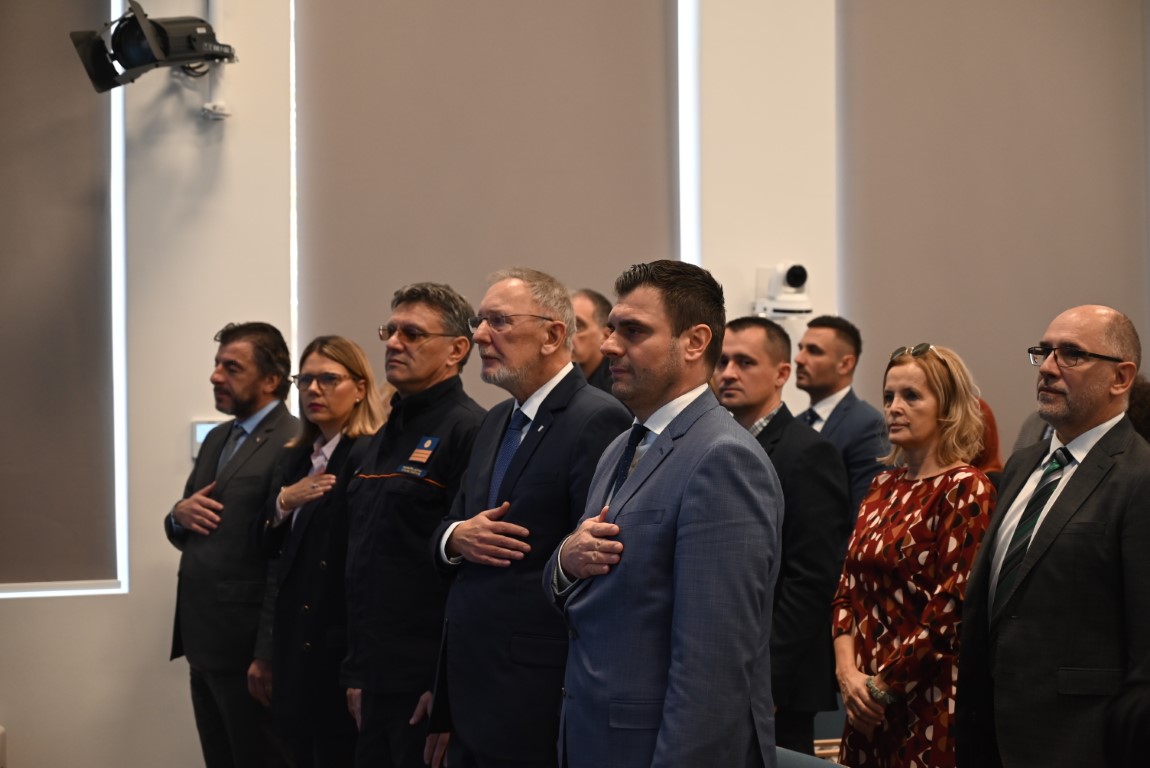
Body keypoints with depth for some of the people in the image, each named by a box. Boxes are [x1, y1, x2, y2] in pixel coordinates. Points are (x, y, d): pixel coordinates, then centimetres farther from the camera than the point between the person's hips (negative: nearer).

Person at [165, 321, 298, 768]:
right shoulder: (217, 439, 15)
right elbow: (185, 535, 20)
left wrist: (268, 655, -20)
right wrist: (179, 516, -4)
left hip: (248, 646, -9)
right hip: (203, 640, 9)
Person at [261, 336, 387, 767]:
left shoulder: (369, 458, -14)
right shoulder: (297, 458, 13)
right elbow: (267, 547, 12)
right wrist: (284, 501, -7)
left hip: (340, 648, -8)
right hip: (294, 644, 8)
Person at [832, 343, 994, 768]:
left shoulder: (966, 489, -10)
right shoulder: (883, 486, 11)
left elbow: (953, 606, -16)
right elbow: (848, 589, 11)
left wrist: (884, 683, -11)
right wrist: (847, 670, -4)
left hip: (927, 701, -6)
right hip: (866, 701, 6)